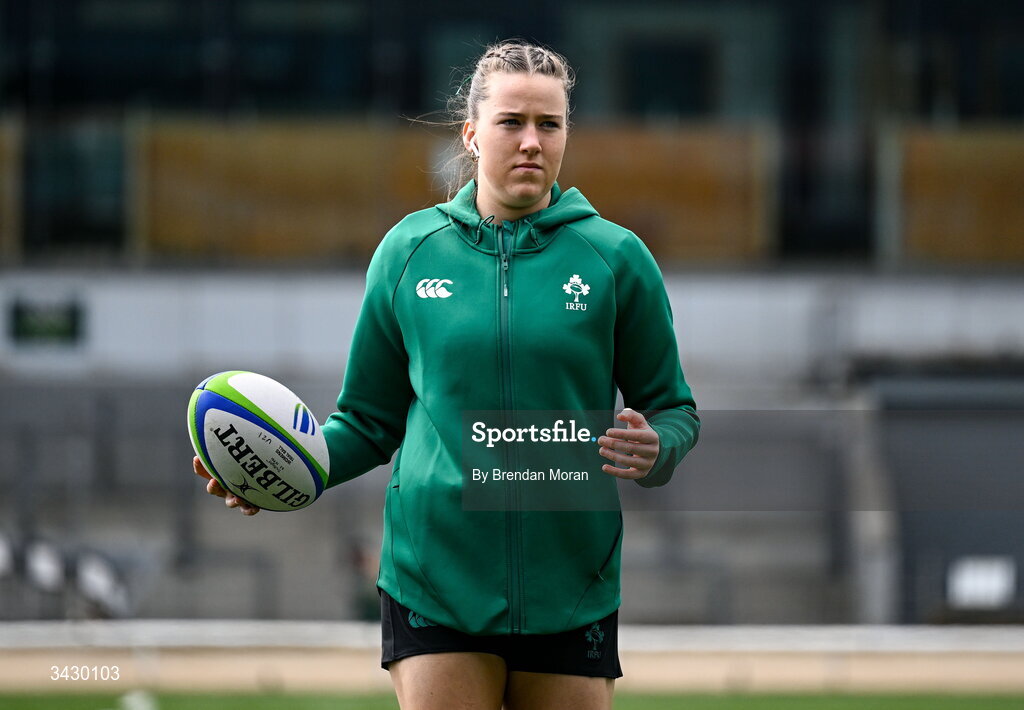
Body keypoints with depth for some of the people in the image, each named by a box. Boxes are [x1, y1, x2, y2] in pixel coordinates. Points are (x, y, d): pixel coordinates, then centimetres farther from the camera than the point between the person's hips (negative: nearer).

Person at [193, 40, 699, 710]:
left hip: (570, 596, 0)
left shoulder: (614, 257, 2)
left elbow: (674, 409, 8)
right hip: (435, 578, 0)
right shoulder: (408, 251, 5)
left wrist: (653, 451, -14)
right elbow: (370, 420, 12)